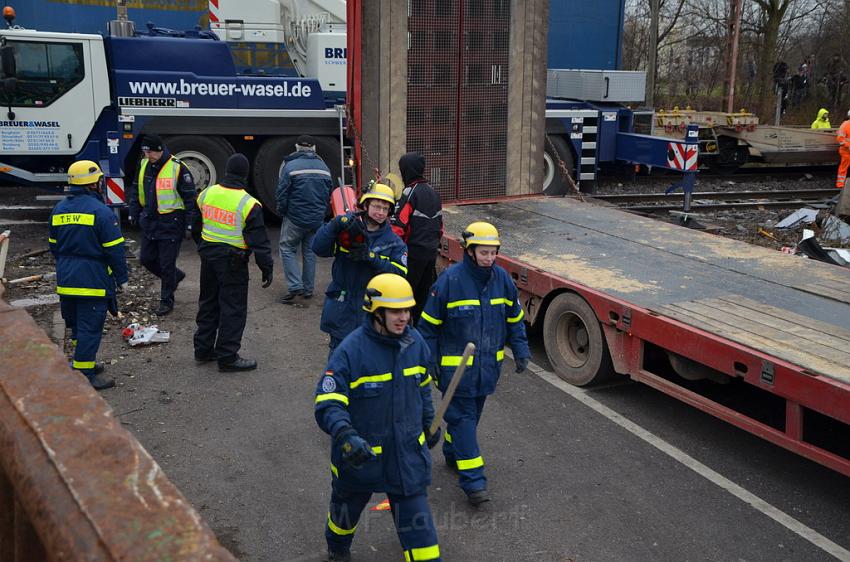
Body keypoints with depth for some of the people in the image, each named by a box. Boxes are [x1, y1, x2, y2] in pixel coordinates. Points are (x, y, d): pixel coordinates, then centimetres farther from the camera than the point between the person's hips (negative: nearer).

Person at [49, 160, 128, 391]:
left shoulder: (59, 209, 9)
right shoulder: (101, 211, -14)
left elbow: (53, 244, 17)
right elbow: (114, 249, -13)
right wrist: (121, 277, -3)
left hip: (66, 279, 8)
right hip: (93, 280, -7)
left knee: (76, 324, 19)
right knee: (90, 326, -3)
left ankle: (85, 362, 30)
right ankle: (84, 374, -1)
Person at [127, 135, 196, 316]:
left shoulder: (177, 168, -15)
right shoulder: (143, 165, 5)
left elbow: (190, 197, -11)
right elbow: (136, 191, 19)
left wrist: (190, 223, -12)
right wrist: (134, 212, 13)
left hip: (170, 224, -7)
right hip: (149, 223, 7)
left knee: (167, 264, 0)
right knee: (146, 259, 14)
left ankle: (166, 301, 15)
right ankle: (175, 276, 38)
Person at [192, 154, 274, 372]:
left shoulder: (206, 194, 1)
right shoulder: (248, 204, -17)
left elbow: (196, 228, 14)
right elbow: (259, 240, -14)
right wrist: (267, 268, -7)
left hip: (208, 255, 7)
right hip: (232, 260, -6)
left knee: (208, 303, 19)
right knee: (233, 308, 2)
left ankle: (203, 349, 29)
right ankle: (227, 357, 6)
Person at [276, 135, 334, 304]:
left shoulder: (291, 166, -11)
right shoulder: (323, 167, 6)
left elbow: (282, 193, -11)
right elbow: (329, 194, 10)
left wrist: (281, 212, 4)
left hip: (295, 218, -5)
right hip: (317, 219, 5)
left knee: (288, 249, 5)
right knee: (310, 252, 14)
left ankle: (294, 286, -7)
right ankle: (308, 289, 18)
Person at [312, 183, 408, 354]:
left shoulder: (393, 242, 2)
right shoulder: (348, 228, -1)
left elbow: (400, 273, -11)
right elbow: (319, 248, -12)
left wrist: (372, 257, -22)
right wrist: (336, 224, -26)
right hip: (341, 308, 0)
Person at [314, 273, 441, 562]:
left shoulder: (415, 342, -6)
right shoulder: (350, 350, -23)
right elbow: (328, 403, -25)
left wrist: (429, 421, 21)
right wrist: (346, 436, -41)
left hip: (408, 450, 3)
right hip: (360, 452, -2)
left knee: (416, 516, 5)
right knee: (348, 505, 24)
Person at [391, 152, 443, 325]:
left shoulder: (410, 193, -14)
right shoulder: (433, 192, 12)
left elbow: (398, 226, -19)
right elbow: (440, 224, 19)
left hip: (413, 253, -8)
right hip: (431, 252, 8)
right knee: (424, 293, 15)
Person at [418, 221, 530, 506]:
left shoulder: (502, 279, -1)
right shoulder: (450, 280, -16)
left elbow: (515, 319, 12)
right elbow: (429, 325, -8)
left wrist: (521, 351, 6)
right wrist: (429, 363, -7)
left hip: (488, 366, 5)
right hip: (456, 367, -5)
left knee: (472, 413, 19)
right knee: (462, 417, -3)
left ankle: (453, 452, 43)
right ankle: (473, 480, 0)